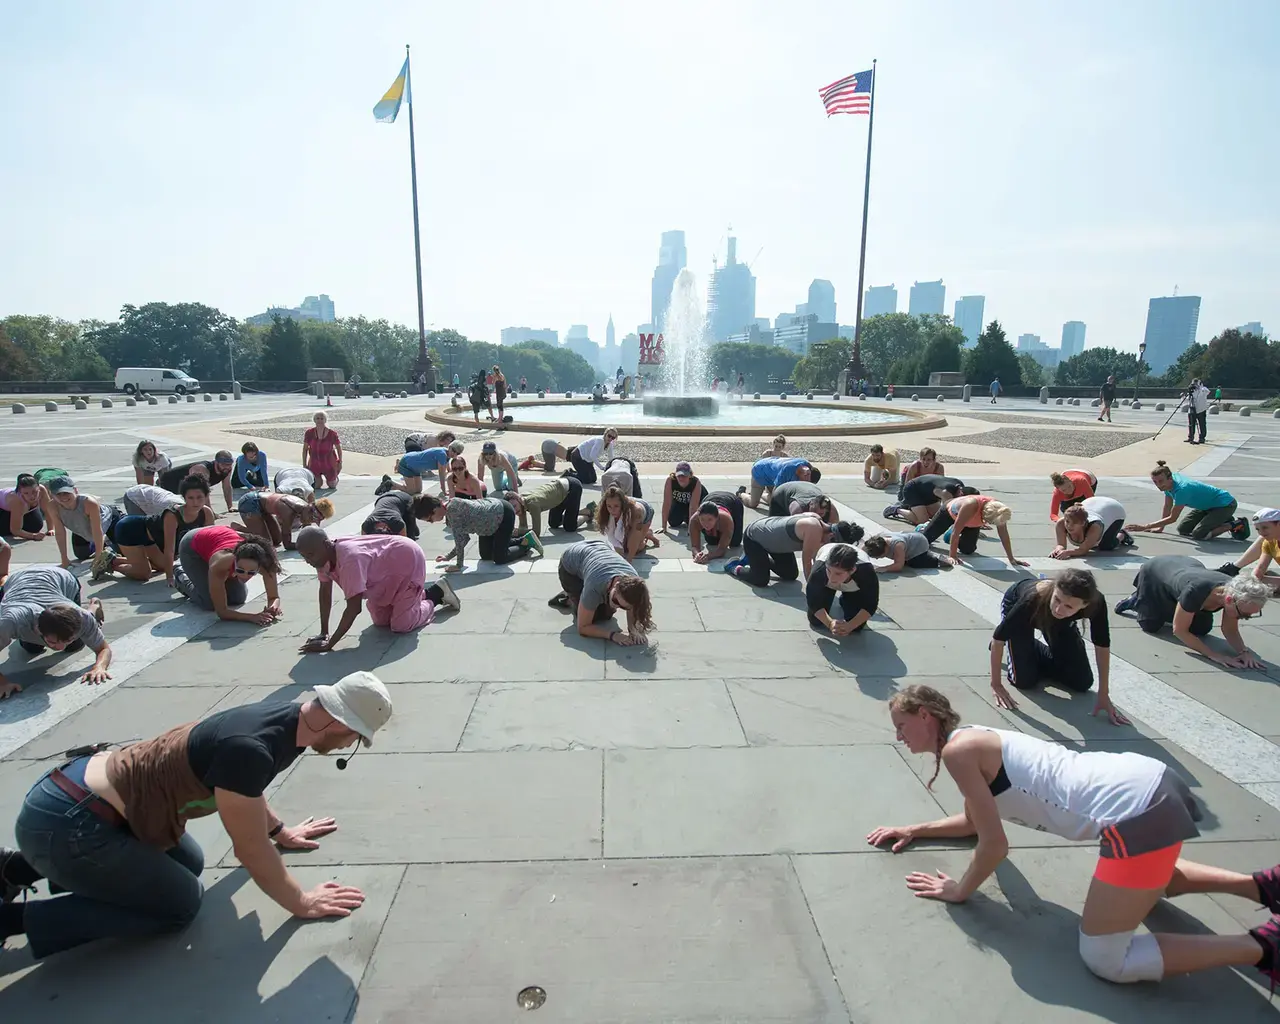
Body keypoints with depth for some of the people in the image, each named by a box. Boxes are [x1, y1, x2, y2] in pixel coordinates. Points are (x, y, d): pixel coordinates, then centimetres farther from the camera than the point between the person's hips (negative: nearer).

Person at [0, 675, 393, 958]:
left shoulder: (282, 719, -3)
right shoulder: (249, 748, -31)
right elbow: (251, 851, -18)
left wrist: (280, 830, 32)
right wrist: (301, 903, -4)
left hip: (84, 782, 9)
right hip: (65, 823, -9)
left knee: (190, 863, 20)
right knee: (181, 903, 1)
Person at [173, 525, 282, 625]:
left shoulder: (264, 561, -37)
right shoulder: (219, 564, -44)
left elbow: (274, 597, -25)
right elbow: (222, 612, -38)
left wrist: (273, 608, -47)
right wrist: (253, 617, -52)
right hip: (191, 547, -4)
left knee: (239, 598, 5)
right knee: (209, 603, -10)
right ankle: (180, 576, 19)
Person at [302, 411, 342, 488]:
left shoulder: (332, 433, -15)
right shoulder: (309, 433, -11)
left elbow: (338, 448, -2)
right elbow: (305, 449, 0)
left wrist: (340, 462, -1)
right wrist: (304, 464, 0)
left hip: (329, 464, -1)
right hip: (314, 464, 1)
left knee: (332, 486, 6)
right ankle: (319, 477, 37)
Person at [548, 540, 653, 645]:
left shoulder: (633, 582, -31)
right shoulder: (595, 587, -42)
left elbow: (632, 610, -10)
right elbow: (583, 627, -30)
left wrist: (633, 629, -30)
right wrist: (612, 634, -41)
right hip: (570, 565, -4)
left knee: (606, 614, 0)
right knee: (595, 616, -13)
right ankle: (569, 599, 15)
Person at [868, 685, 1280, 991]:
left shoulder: (957, 749, -11)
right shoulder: (973, 740, 18)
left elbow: (994, 845, -8)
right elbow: (977, 819, 33)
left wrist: (960, 890, 7)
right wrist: (915, 830, 29)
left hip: (1135, 812, -11)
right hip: (1148, 782, 11)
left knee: (1104, 961, 0)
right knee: (1149, 877, 41)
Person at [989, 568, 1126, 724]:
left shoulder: (1096, 604, -39)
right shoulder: (1033, 600, -46)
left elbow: (1102, 645, -22)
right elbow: (998, 637, -34)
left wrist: (1104, 695, -19)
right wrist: (996, 685, -30)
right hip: (1016, 607, -3)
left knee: (1083, 682, 2)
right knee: (1025, 681, -11)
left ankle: (1033, 648, 24)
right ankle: (1013, 647, 19)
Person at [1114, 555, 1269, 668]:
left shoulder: (1235, 592, -31)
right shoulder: (1197, 590, -47)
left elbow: (1230, 630, -16)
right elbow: (1179, 630, -35)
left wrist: (1244, 651, -34)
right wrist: (1214, 655, -41)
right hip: (1155, 571, -5)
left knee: (1202, 629, 6)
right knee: (1151, 626, 1)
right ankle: (1136, 600, 28)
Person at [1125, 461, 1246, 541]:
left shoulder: (1182, 489, -36)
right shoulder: (1168, 483, -13)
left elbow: (1172, 518, -28)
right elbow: (1167, 507, 1)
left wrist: (1145, 526, -29)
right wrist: (1160, 528, 2)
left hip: (1225, 505, -9)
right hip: (1208, 506, 9)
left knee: (1198, 534, -21)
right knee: (1182, 529, 6)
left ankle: (1235, 525, -2)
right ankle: (1223, 520, 18)